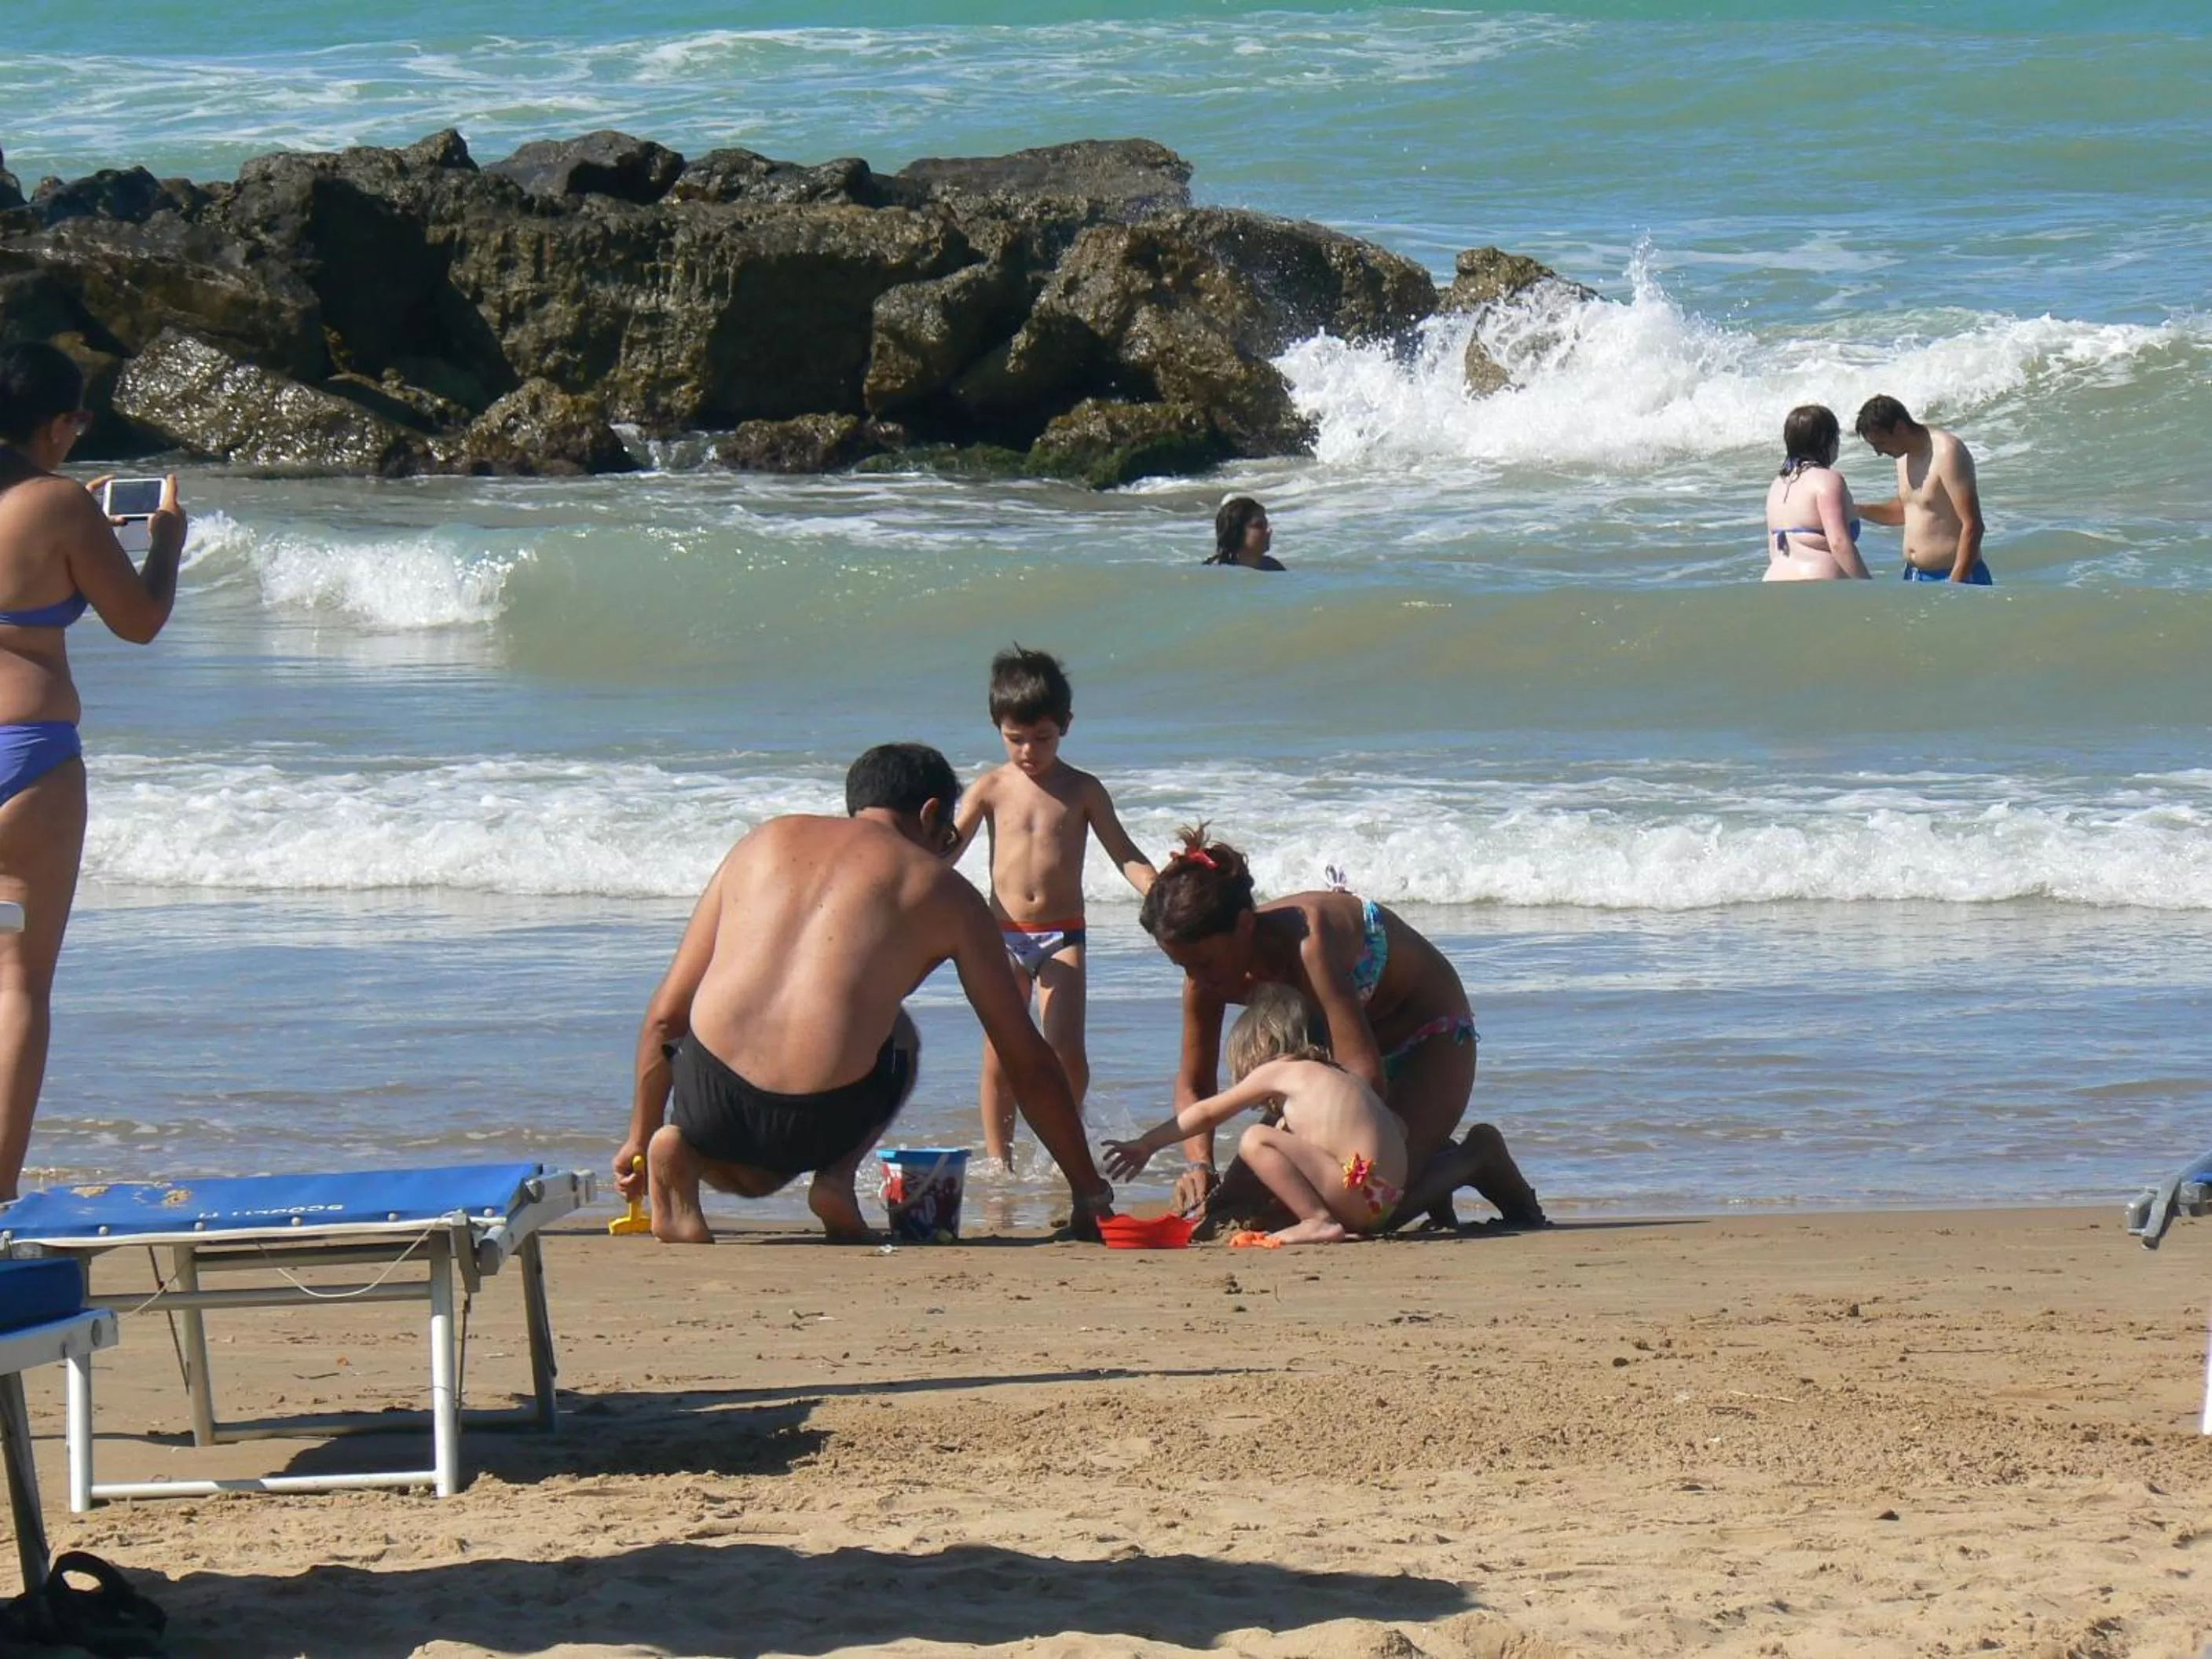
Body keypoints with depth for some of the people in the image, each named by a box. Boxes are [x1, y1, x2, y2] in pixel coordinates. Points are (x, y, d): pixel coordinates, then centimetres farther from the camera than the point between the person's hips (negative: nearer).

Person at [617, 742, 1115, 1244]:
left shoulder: (764, 842, 22)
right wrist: (1090, 1193, 27)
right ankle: (837, 1174, 6)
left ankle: (681, 1149, 4)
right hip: (823, 1122, -2)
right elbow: (1029, 1065, 17)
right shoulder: (941, 889, 13)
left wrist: (641, 1137, 34)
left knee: (755, 1170, 40)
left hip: (711, 1107, 2)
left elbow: (665, 1014, 22)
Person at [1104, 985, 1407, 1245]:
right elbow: (1399, 1130, 31)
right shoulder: (1342, 1077, 25)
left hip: (1355, 1191, -9)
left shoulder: (1275, 1071, 5)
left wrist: (1145, 1145, 22)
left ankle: (1319, 1221, -16)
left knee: (1255, 1141, -10)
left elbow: (1206, 1114, 12)